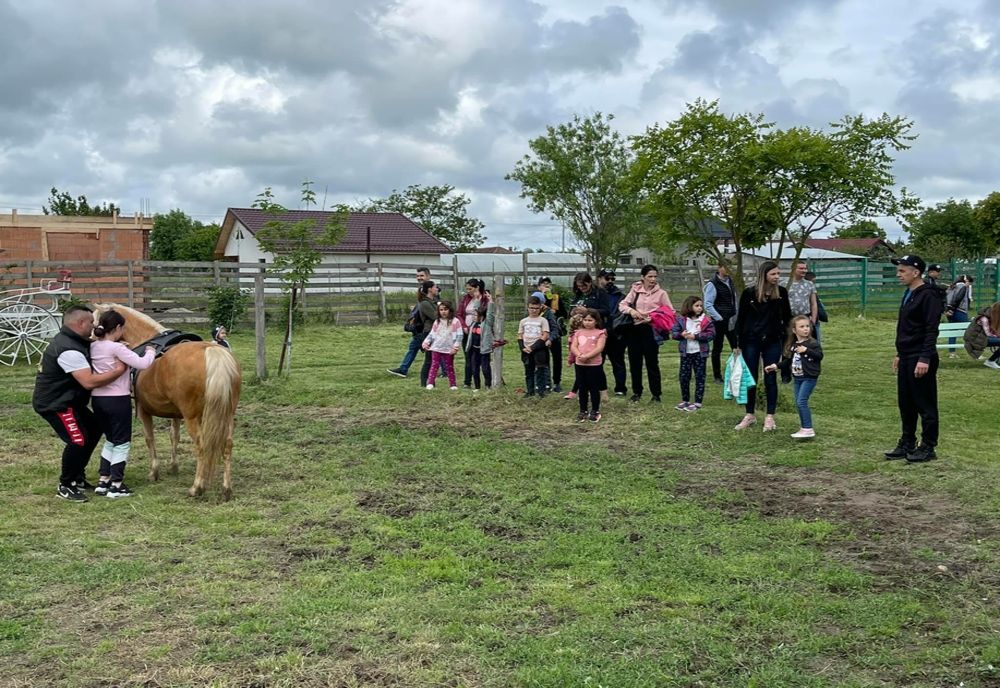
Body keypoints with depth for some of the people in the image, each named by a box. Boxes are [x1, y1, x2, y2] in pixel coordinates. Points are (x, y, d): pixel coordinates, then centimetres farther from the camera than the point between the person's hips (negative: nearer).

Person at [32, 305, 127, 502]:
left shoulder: (73, 341, 8)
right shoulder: (69, 350, -27)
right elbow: (89, 382, -33)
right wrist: (118, 370, -26)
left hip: (66, 400, 12)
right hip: (55, 404, -12)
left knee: (94, 430, 19)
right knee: (78, 440, -17)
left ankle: (77, 477, 29)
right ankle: (65, 486, 1)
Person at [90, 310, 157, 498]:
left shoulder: (93, 347, 4)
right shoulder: (117, 348, -16)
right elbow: (142, 364, -22)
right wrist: (150, 352, -1)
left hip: (97, 399, 7)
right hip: (118, 400, -7)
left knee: (110, 440, 21)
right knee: (122, 443, 5)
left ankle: (103, 481, 22)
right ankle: (116, 485, 7)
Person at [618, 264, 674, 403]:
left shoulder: (661, 293, -1)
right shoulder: (635, 290, 7)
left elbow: (670, 312, 0)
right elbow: (622, 304, 6)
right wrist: (630, 310, -15)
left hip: (650, 330, -3)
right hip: (634, 329, 3)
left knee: (652, 363, 0)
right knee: (634, 362, 10)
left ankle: (656, 394, 9)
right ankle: (637, 392, 22)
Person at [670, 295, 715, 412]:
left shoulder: (706, 320, -5)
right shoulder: (681, 319, 0)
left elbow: (711, 334, -12)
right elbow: (673, 333, 2)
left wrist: (696, 336, -18)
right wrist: (681, 335, -18)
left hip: (700, 352, -2)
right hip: (685, 352, 2)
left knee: (700, 377, 3)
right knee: (683, 376, 8)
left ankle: (698, 402, 10)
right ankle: (685, 400, 21)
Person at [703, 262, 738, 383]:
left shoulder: (730, 281, 10)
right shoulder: (712, 284, -11)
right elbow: (708, 304, -13)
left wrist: (735, 315, 8)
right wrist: (719, 318, -14)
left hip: (730, 321, 6)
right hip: (718, 322, -6)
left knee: (736, 346, 2)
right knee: (717, 349, 5)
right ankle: (717, 375, 15)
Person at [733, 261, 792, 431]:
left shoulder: (782, 292, -3)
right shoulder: (749, 293, -9)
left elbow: (786, 317, 7)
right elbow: (740, 319, -2)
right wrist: (738, 345, -2)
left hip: (772, 342, 1)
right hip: (751, 342, -1)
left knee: (770, 379, 5)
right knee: (750, 379, 7)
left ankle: (770, 417, 14)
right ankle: (750, 415, 20)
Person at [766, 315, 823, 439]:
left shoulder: (813, 343, -8)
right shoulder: (792, 345, 10)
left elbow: (820, 355, -17)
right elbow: (788, 361, 18)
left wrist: (806, 350, -24)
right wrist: (776, 365, 8)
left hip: (809, 377, -7)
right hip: (797, 378, 7)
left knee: (801, 401, -15)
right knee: (799, 403, 9)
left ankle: (808, 429, -11)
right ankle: (803, 428, 20)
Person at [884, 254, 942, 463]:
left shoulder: (928, 296, -14)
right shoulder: (908, 294, 15)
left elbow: (931, 331, -19)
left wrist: (925, 359, -23)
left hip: (920, 360, -10)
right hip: (906, 358, 10)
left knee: (925, 405, 0)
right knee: (905, 404, 14)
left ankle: (928, 448, 7)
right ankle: (907, 444, 23)